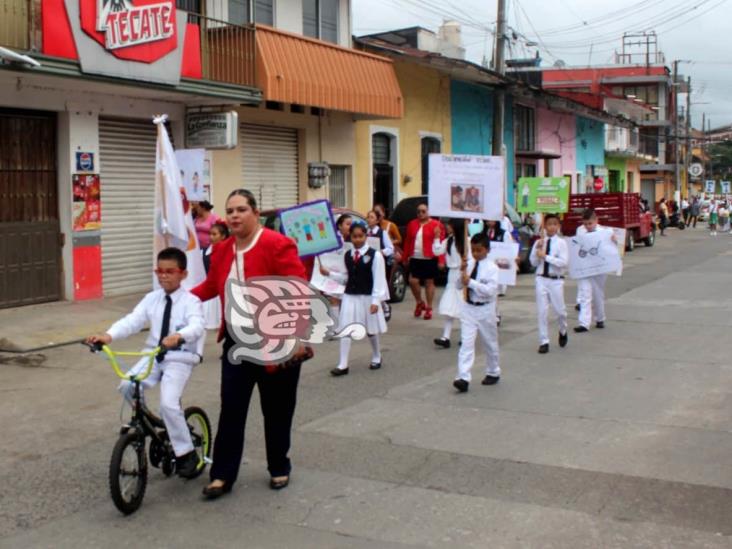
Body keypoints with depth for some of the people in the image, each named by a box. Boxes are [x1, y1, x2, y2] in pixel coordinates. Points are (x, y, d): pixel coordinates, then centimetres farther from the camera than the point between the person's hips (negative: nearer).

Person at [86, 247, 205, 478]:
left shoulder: (191, 301, -8)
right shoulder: (151, 298, 6)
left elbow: (197, 326, -27)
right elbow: (132, 321, -8)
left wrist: (178, 336, -50)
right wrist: (109, 335, -26)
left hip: (180, 358, -5)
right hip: (153, 355, 5)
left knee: (168, 404, -20)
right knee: (127, 386, -18)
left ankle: (187, 454, -2)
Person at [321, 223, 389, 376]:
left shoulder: (374, 255, -9)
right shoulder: (347, 255, 6)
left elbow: (378, 280, -11)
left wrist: (375, 301, -16)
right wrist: (329, 273, 1)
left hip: (367, 297, -4)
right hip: (349, 296, 4)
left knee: (371, 330, 12)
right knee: (345, 329, -3)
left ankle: (376, 358, 34)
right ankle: (343, 365, -1)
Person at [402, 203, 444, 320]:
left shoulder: (435, 225, -4)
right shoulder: (412, 224, 9)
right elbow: (407, 241, 12)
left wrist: (441, 260, -13)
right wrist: (405, 257, 9)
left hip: (430, 259, -3)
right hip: (415, 259, 3)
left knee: (429, 282, 6)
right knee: (413, 281, -3)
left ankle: (429, 308, 17)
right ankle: (419, 302, 22)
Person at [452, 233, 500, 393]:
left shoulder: (491, 268, -12)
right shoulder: (469, 264, 2)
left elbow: (491, 290, -22)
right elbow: (459, 286, 6)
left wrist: (471, 282, -26)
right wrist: (462, 273, -12)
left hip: (484, 309, -3)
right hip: (468, 308, 3)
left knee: (490, 343, 15)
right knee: (466, 343, -7)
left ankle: (493, 373, 35)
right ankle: (463, 378, -12)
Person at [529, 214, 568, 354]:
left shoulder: (561, 243, -6)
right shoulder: (539, 242, 2)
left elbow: (564, 262, -15)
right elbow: (533, 262, 2)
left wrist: (545, 256, -19)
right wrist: (536, 249, -12)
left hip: (556, 280, -2)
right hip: (541, 279, 2)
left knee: (559, 310, 7)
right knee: (542, 311, 3)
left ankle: (563, 332, 37)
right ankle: (544, 341, 12)